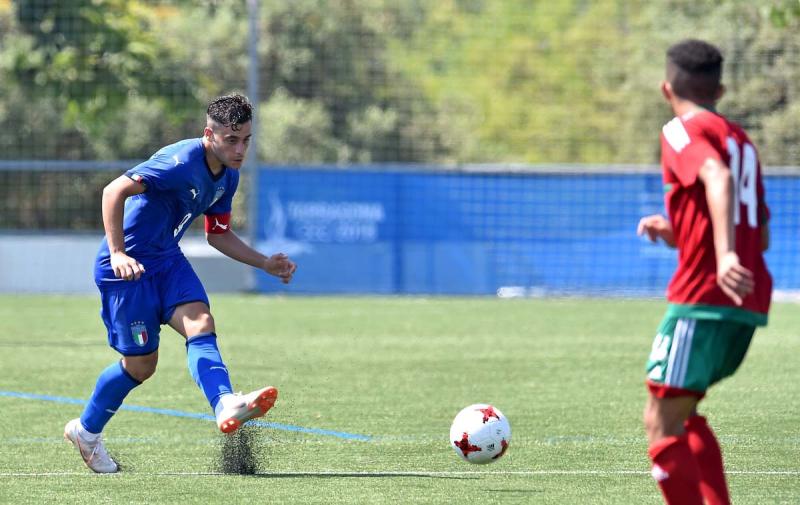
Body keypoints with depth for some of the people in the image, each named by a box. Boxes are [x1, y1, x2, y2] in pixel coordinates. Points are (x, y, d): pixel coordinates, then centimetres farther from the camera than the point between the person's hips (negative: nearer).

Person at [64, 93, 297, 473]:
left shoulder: (228, 177, 4)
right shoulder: (181, 163, -24)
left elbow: (218, 234, 19)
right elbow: (114, 191, -31)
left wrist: (266, 264, 8)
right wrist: (118, 253, -39)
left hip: (166, 259, 7)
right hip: (128, 266, -7)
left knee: (200, 323, -20)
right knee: (140, 364, -1)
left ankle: (226, 406, -39)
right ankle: (86, 429, 21)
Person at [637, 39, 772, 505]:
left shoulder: (683, 130, -2)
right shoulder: (742, 141, 21)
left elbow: (718, 178, -24)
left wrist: (725, 255, -38)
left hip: (703, 298, -8)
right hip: (750, 305, 8)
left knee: (661, 423, -6)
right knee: (682, 412, 22)